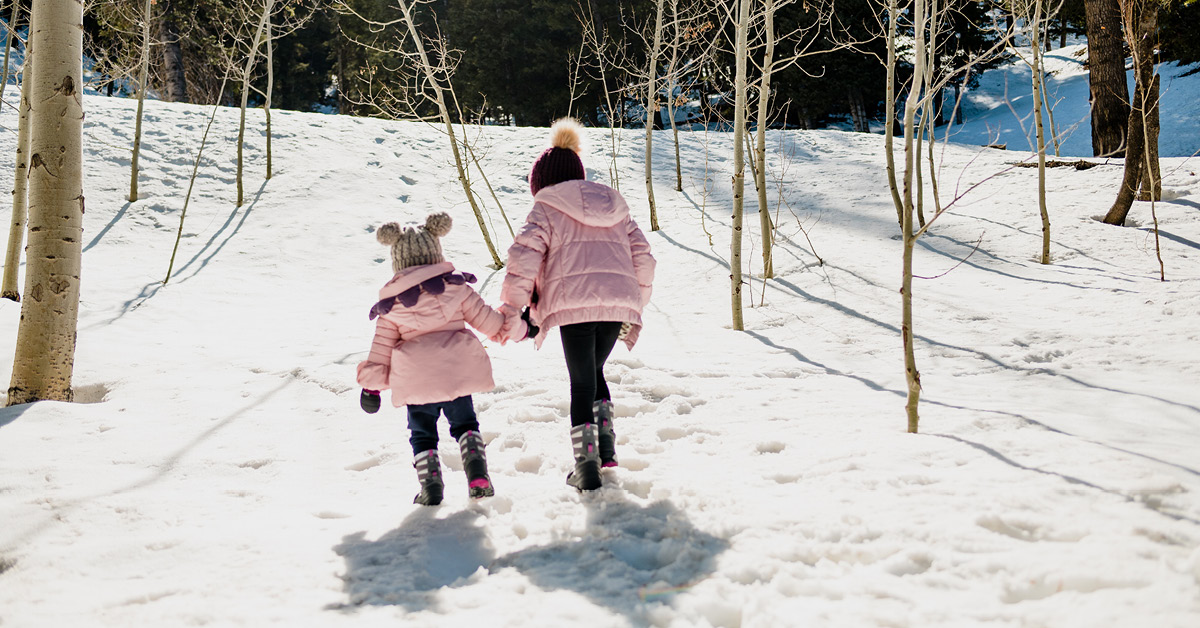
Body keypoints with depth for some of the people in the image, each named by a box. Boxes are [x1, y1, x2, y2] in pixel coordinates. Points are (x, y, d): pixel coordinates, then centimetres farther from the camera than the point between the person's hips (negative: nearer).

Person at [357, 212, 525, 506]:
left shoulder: (390, 308, 8)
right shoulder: (456, 288, 5)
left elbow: (379, 352, 10)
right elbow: (489, 321, 7)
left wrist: (371, 386, 21)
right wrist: (520, 327, 23)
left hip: (415, 379, 0)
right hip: (457, 372, 0)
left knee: (422, 434, 17)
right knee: (465, 424, 18)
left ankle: (431, 485, 5)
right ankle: (478, 476, -1)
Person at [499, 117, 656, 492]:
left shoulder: (547, 209, 8)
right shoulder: (615, 207, 24)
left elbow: (524, 257, -6)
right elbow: (642, 259, 21)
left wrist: (511, 310, -1)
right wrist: (634, 311, 26)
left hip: (574, 304, -5)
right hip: (619, 304, 5)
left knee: (582, 382, 6)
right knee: (594, 371, 24)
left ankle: (586, 465, 4)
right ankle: (605, 447, 19)